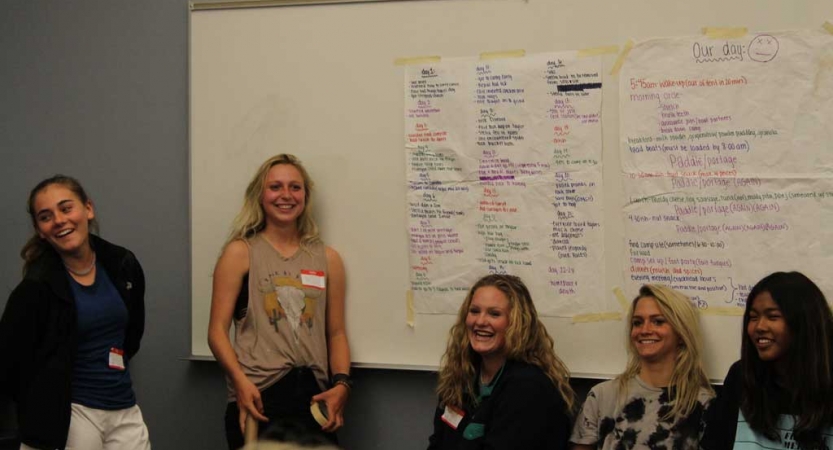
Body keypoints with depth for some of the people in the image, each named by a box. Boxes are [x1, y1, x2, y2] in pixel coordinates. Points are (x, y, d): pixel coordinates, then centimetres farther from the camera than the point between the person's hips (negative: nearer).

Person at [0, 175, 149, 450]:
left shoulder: (123, 265, 1)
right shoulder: (37, 287, -12)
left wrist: (116, 364, 12)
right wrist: (46, 405, 2)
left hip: (125, 410, 4)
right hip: (69, 415, -4)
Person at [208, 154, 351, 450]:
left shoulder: (327, 259, 11)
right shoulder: (240, 253, 2)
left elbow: (336, 333, 11)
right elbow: (217, 330, -3)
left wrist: (342, 384, -4)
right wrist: (240, 381, -18)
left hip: (314, 398, 3)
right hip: (258, 398, -3)